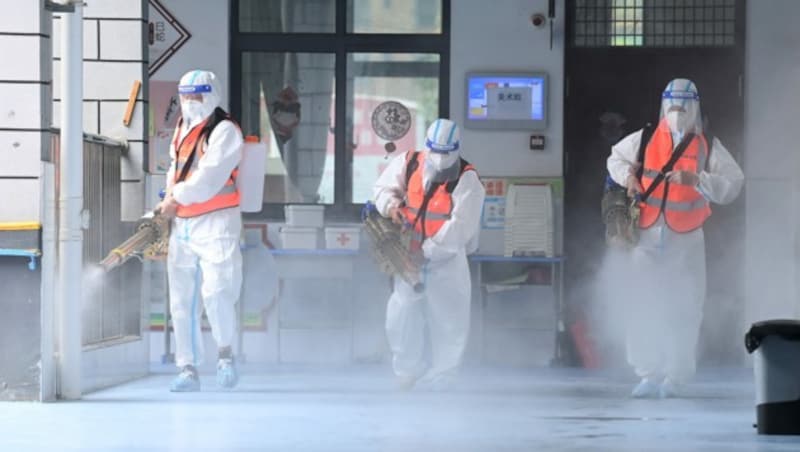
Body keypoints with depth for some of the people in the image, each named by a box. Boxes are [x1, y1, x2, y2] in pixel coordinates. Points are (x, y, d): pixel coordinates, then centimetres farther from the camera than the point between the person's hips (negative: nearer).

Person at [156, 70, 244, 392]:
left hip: (215, 223, -7)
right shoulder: (182, 130, 17)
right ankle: (188, 370, 7)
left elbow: (209, 177, -16)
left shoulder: (224, 132, -6)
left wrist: (176, 196, -10)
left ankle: (225, 353, 2)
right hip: (182, 225, 7)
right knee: (182, 299, 4)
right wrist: (169, 203, 6)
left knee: (216, 291, -19)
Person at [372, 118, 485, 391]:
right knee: (401, 318, 9)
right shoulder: (407, 164, -5)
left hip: (447, 259, -3)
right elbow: (384, 187, 11)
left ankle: (440, 381, 13)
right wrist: (390, 205, -12)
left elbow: (461, 227, -23)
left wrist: (428, 249, -25)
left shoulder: (466, 180, -17)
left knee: (449, 326, 0)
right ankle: (406, 374, 26)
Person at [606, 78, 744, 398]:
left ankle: (675, 377, 7)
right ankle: (649, 374, 3)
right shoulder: (645, 140, 4)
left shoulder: (708, 147, 0)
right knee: (643, 305, -3)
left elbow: (733, 184, -8)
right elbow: (616, 158, 22)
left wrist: (696, 179, -21)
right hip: (648, 236, 1)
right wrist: (628, 177, 1)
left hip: (686, 239, -1)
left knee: (684, 308, -1)